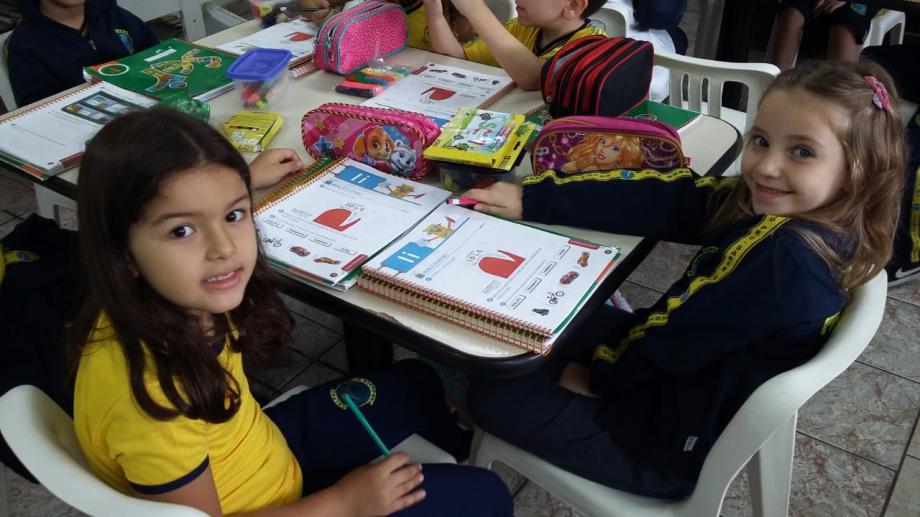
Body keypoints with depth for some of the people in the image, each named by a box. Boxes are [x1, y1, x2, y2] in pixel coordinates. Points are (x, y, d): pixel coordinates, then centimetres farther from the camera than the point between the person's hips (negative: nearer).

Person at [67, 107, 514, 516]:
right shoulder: (150, 391, -41)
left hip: (266, 447, 7)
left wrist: (250, 179, 19)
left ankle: (457, 445, 54)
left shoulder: (175, 298, -18)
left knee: (414, 382, 22)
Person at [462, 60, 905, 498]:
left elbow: (677, 336, -24)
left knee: (493, 394, -3)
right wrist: (530, 198, -10)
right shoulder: (764, 204, -6)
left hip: (678, 437, -9)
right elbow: (658, 200, -10)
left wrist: (598, 374, -6)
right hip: (673, 366, 9)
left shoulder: (789, 260, -32)